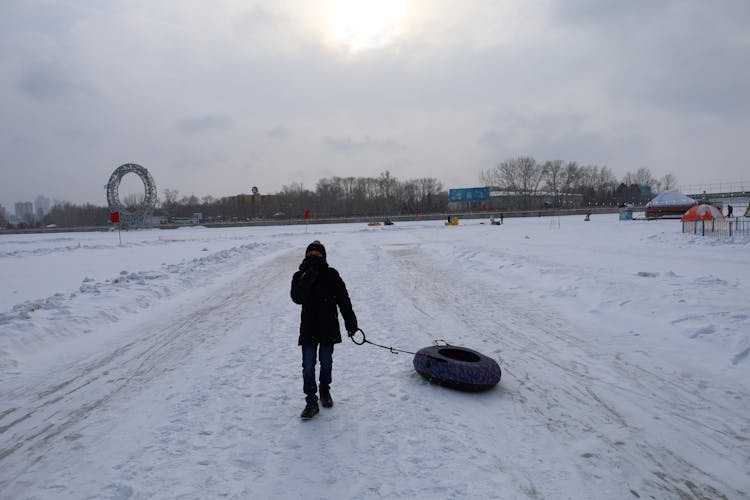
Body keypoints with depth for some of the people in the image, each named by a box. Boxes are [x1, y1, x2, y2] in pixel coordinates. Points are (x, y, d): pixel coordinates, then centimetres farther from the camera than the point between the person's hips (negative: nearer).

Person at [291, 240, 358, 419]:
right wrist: (307, 280, -30)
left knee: (326, 363, 15)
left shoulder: (331, 275, -4)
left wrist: (351, 322, -1)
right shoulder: (300, 276, -2)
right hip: (308, 329, 0)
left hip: (328, 327, 0)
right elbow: (297, 298, -18)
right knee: (308, 366, -2)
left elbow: (343, 299, -1)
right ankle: (311, 402, 7)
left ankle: (325, 390, 38)